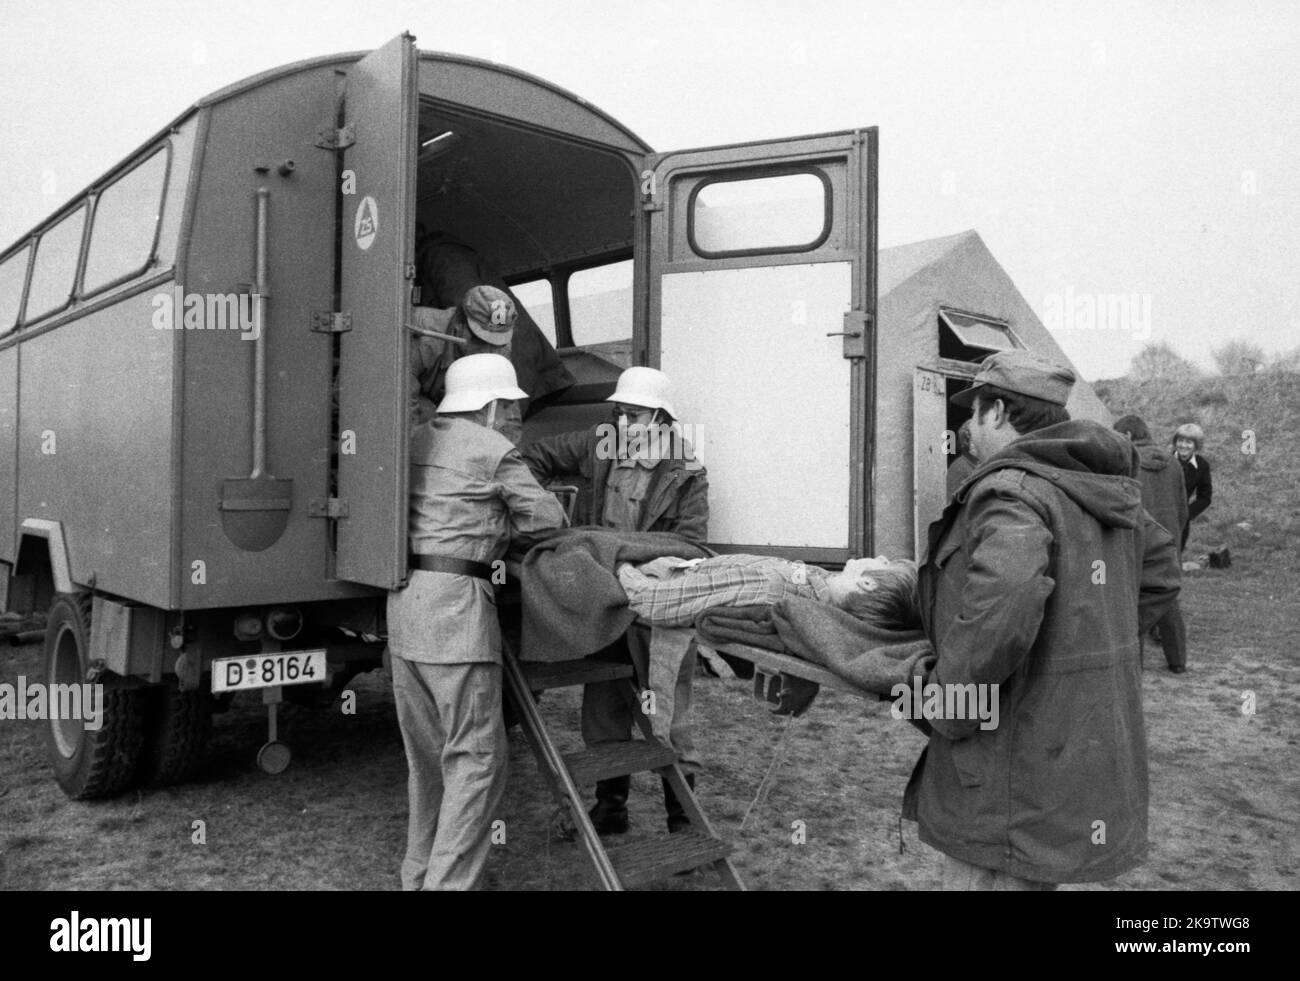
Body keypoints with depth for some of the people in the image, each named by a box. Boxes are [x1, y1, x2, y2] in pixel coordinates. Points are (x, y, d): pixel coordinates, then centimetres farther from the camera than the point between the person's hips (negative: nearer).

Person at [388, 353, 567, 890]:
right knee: (476, 759, -1)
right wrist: (500, 529, 18)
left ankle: (419, 876, 28)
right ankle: (449, 880, -1)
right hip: (456, 603, -8)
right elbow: (547, 517, 1)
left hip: (404, 601, 8)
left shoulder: (415, 440, 15)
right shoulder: (492, 449, -4)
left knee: (427, 757, 17)